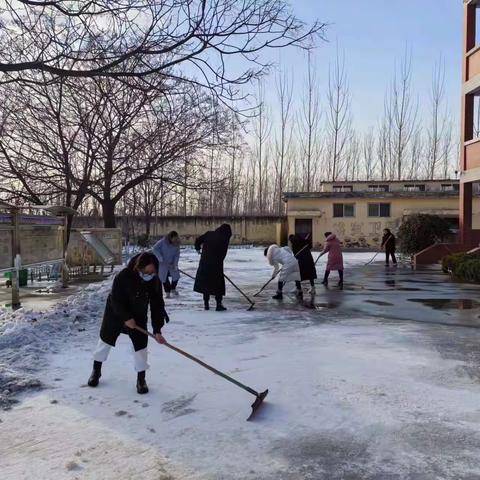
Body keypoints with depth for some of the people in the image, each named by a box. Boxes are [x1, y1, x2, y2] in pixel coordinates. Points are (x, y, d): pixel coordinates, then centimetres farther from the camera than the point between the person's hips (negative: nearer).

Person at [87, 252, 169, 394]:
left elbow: (157, 306, -16)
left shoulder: (155, 282, -21)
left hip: (138, 316, 2)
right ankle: (96, 370, 34)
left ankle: (141, 379, 10)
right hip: (115, 313, -2)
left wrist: (157, 330, -18)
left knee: (141, 344, -4)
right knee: (106, 339, 11)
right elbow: (115, 299, -23)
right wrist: (126, 318, -23)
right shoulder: (124, 276, -32)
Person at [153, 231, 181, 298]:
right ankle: (167, 292, 13)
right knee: (164, 277, -3)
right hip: (162, 263, -3)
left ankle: (173, 289, 25)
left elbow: (177, 254, -9)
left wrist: (175, 264, -19)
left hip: (172, 263, 3)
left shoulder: (177, 244, -10)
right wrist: (160, 258, -23)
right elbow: (155, 248, -18)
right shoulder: (163, 242, -22)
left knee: (176, 276, -1)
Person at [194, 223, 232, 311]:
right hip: (216, 264, -4)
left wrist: (198, 248, 24)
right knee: (218, 284, 6)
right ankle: (219, 304, 3)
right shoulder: (225, 239, -6)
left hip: (204, 263, 4)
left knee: (205, 283, 14)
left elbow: (198, 240, 4)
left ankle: (206, 304, 19)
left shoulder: (209, 234, 3)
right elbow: (223, 254, -5)